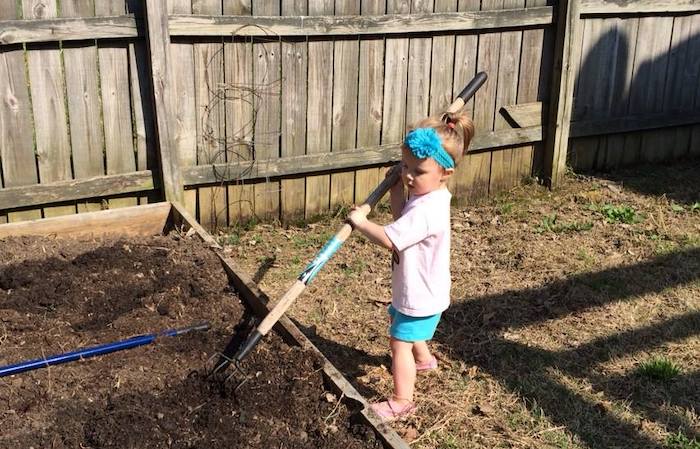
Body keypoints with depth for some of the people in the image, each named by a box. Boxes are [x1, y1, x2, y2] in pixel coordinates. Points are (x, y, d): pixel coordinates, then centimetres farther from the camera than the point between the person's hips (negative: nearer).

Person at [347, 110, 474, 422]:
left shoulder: (426, 210, -34)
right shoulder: (426, 196, -3)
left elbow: (388, 239, -36)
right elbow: (402, 225, 6)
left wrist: (360, 222, -21)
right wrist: (397, 192, -5)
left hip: (420, 295, -10)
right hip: (416, 290, 10)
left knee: (400, 342, 0)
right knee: (407, 330, 32)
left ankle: (401, 402, 11)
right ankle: (423, 359, 58)